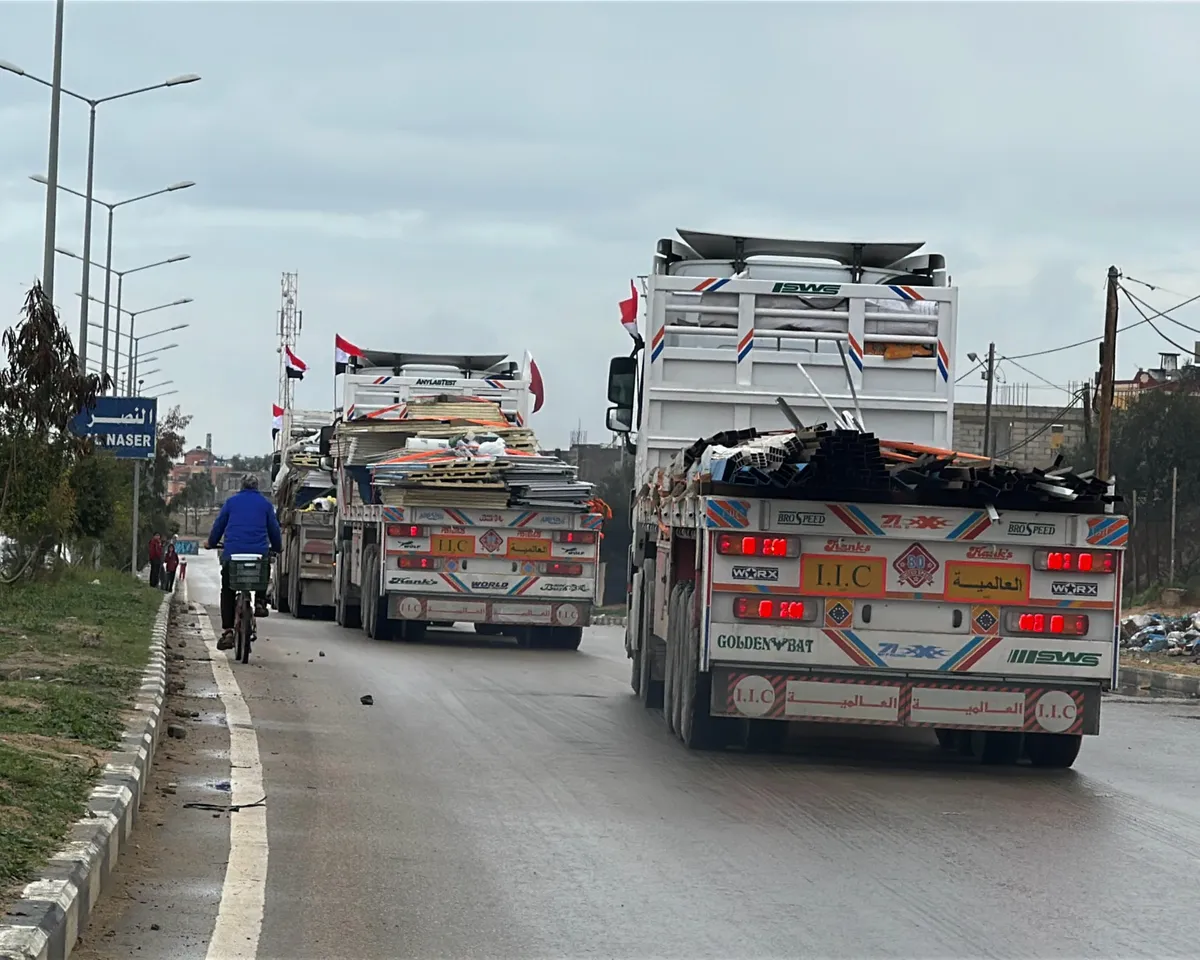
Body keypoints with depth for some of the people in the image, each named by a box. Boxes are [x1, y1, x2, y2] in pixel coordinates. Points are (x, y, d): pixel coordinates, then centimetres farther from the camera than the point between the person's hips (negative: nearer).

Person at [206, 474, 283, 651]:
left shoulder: (232, 502, 13)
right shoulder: (265, 504, 13)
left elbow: (218, 525, 17)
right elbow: (274, 529, 18)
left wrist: (212, 543, 32)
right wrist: (277, 548, 34)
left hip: (232, 552, 0)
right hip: (259, 553, 0)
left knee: (227, 593, 8)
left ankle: (227, 632, -2)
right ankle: (260, 601, 12)